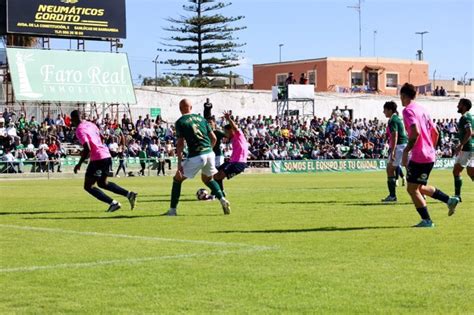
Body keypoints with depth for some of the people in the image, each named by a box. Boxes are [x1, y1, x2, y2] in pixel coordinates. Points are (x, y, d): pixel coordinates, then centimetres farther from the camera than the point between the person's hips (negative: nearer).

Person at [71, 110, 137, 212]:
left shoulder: (80, 130, -12)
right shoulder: (90, 124, 16)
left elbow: (87, 149, -21)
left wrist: (79, 164, -12)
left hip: (98, 159, -9)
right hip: (107, 155, 9)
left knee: (88, 186, 3)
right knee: (102, 183, 25)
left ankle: (113, 203, -7)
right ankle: (129, 194, 14)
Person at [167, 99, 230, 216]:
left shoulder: (180, 122, -1)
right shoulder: (201, 118, 14)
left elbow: (180, 143, -8)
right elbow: (213, 138, 12)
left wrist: (179, 163, -8)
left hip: (196, 156, -5)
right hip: (209, 153, 5)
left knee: (178, 179, 12)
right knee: (208, 179, 29)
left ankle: (172, 210, 10)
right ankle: (222, 199, 9)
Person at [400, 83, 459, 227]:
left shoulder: (408, 110, -11)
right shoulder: (422, 109, 15)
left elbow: (416, 132, -25)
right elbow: (435, 133, 19)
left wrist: (406, 151, -20)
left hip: (419, 157, -9)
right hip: (430, 155, 9)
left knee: (412, 189, 0)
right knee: (420, 188, 20)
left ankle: (426, 220, 0)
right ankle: (450, 200, 14)